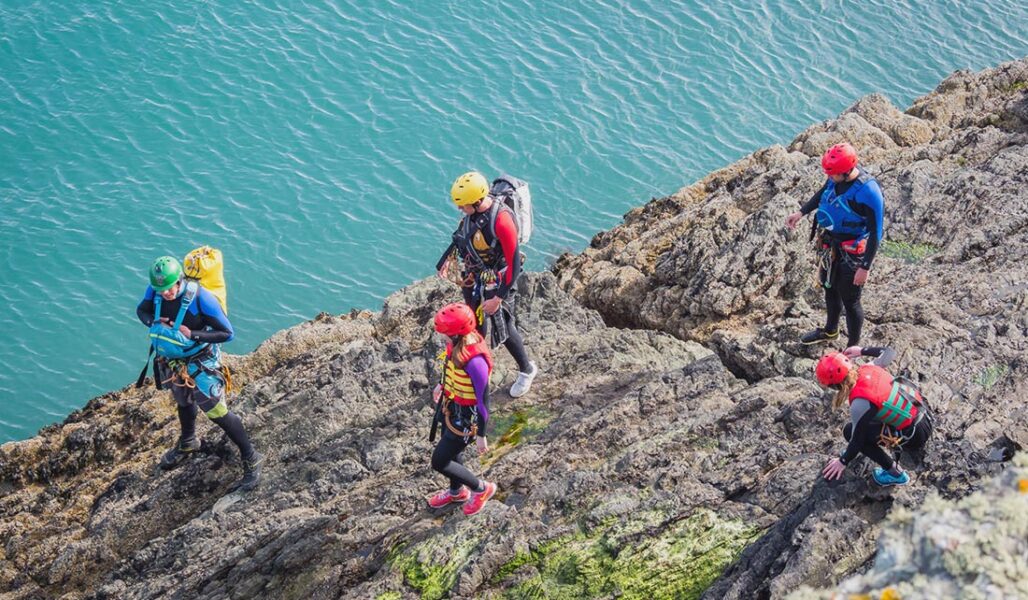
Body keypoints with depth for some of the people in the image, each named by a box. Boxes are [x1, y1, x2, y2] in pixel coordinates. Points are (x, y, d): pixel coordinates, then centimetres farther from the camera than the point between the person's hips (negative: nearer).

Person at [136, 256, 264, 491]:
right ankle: (187, 443, 58)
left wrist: (192, 335, -35)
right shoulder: (155, 290, -18)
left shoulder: (201, 298, -32)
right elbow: (142, 310, 3)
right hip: (172, 362, 6)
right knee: (184, 402, 30)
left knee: (216, 412, -3)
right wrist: (153, 322, -20)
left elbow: (228, 334, -26)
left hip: (200, 364, -6)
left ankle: (251, 459, 12)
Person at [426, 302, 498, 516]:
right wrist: (442, 386, 27)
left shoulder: (475, 361, -37)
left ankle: (481, 488, 25)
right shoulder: (457, 343, -13)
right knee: (450, 451, 28)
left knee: (439, 462, 5)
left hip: (465, 417, -8)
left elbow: (483, 400, -26)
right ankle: (457, 491, 55)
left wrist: (481, 436, -17)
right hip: (450, 407, 8)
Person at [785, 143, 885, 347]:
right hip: (832, 245, 8)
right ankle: (830, 331, 51)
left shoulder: (868, 193, -32)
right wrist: (801, 213, 5)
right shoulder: (837, 177, -11)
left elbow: (875, 233, -25)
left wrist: (865, 268, -22)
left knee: (850, 300, 8)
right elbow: (823, 193, 14)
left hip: (852, 253, -8)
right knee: (830, 289, 26)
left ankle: (853, 347, 28)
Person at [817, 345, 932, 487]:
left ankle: (895, 473, 6)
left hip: (916, 435, -8)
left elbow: (857, 439, -14)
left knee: (850, 431, -3)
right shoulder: (868, 368, -7)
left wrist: (843, 461, 2)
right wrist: (862, 351, 25)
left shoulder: (860, 403, -26)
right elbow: (888, 352, 14)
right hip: (921, 409, 8)